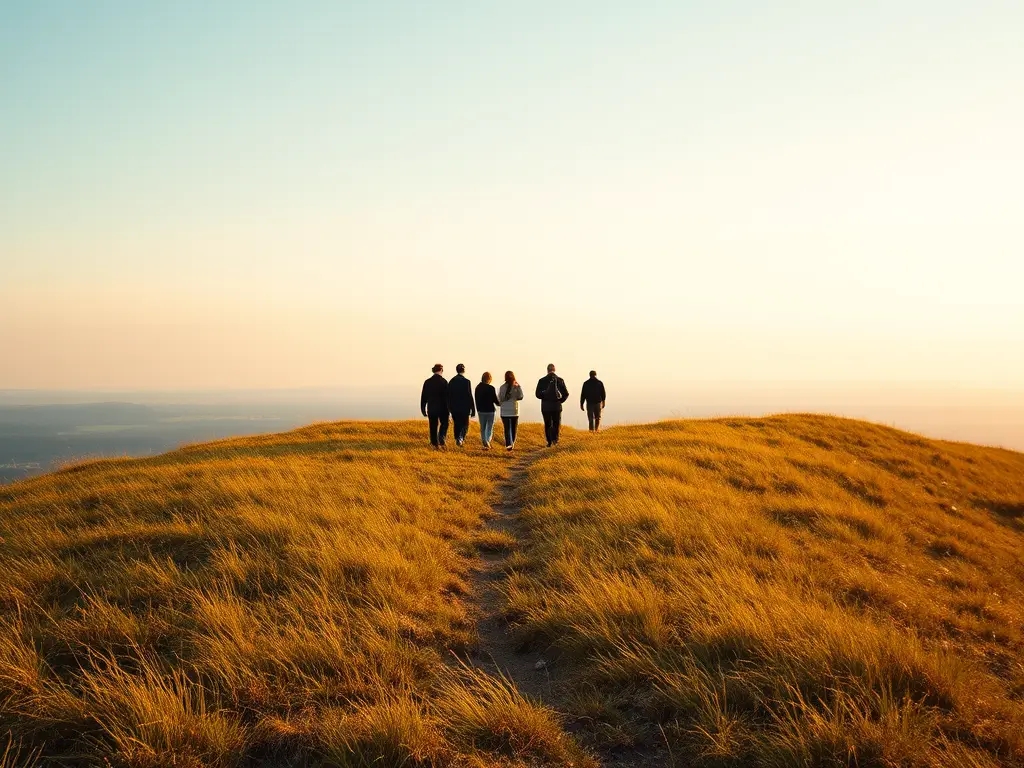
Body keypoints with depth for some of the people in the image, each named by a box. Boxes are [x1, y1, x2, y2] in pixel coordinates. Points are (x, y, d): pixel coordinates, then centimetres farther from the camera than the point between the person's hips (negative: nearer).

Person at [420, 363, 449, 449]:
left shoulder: (427, 382, 0)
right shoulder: (444, 381, -11)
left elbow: (423, 397, 4)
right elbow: (447, 396, -12)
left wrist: (423, 409, 12)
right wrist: (449, 408, -5)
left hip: (431, 408, 3)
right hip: (442, 408, -3)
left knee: (433, 427, 9)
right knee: (444, 424, 14)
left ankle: (435, 444, 10)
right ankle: (441, 441, -4)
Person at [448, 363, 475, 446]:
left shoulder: (451, 382, 4)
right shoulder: (466, 381, -11)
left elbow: (449, 396, 8)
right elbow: (469, 396, -11)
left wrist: (449, 407, 17)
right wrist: (473, 409, -7)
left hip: (454, 408, 4)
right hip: (464, 407, -4)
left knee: (456, 425, 13)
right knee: (465, 424, 5)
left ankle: (457, 440, 13)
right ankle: (461, 437, -16)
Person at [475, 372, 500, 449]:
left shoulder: (477, 388, 0)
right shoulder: (491, 388, -15)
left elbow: (476, 400, 6)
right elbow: (495, 400, -9)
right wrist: (500, 403, 12)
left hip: (480, 411, 4)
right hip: (490, 411, -4)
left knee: (482, 428, 13)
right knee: (489, 428, 5)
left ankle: (484, 442, 10)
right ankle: (488, 441, -13)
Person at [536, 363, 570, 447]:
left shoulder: (542, 381, -4)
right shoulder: (560, 380, -2)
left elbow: (538, 394, -3)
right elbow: (566, 394, -4)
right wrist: (560, 401, 10)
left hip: (545, 406, 0)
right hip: (557, 406, 0)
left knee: (547, 424, 10)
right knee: (556, 423, 13)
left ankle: (549, 441, 6)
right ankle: (555, 437, -9)